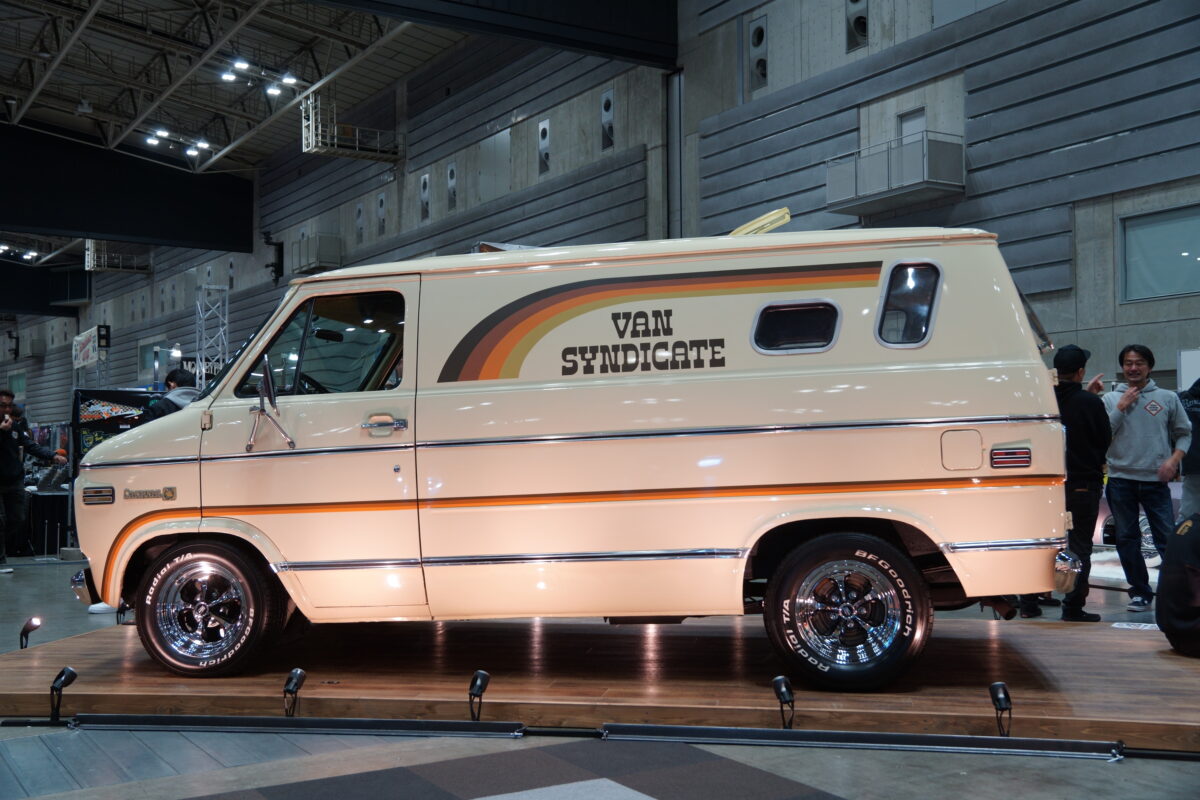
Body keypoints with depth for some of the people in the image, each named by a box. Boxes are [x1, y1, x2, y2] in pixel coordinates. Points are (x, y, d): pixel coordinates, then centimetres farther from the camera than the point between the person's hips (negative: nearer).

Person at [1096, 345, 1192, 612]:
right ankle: (1140, 593, 17)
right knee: (1127, 539, 6)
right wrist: (1121, 407, -6)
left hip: (1156, 480, -1)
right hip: (1121, 479, 1)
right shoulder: (1110, 399, 7)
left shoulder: (1167, 398, 7)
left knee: (1168, 538, -5)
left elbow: (1184, 433, 10)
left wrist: (1173, 460, -5)